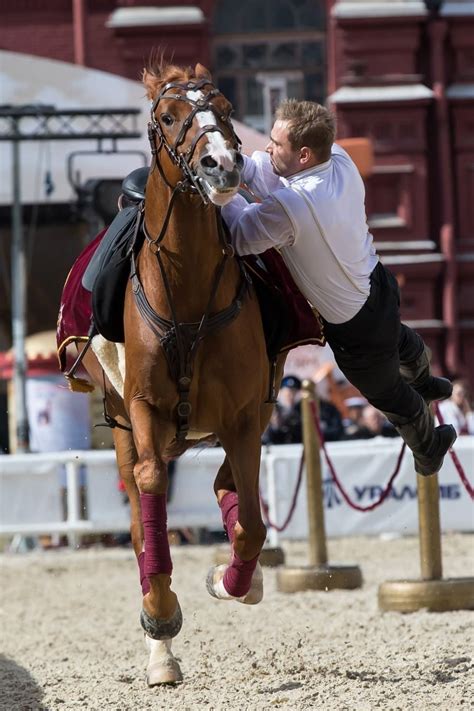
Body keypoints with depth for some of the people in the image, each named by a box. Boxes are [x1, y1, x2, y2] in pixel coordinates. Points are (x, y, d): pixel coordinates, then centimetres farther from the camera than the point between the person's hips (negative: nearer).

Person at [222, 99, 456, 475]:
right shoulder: (340, 160, -18)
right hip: (380, 285, 6)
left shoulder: (291, 207, -41)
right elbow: (274, 178, -6)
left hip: (354, 328, -6)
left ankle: (429, 450, 53)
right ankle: (423, 381, 74)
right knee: (400, 339, 41)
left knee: (387, 394, 26)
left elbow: (239, 237, -27)